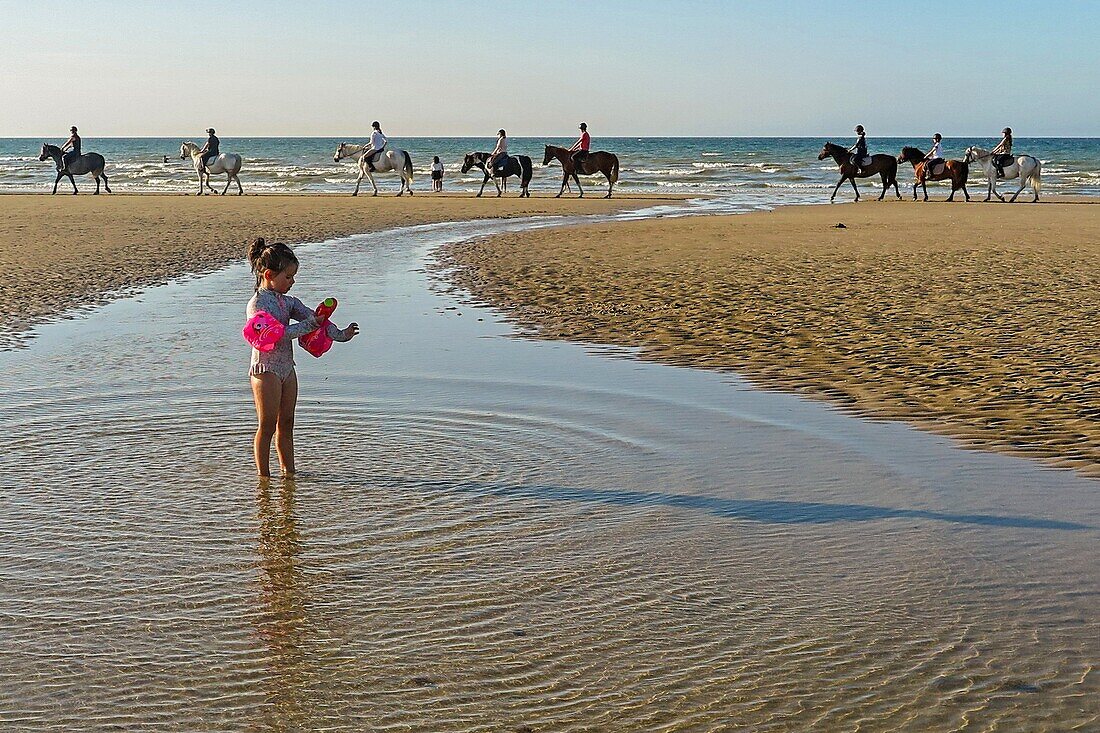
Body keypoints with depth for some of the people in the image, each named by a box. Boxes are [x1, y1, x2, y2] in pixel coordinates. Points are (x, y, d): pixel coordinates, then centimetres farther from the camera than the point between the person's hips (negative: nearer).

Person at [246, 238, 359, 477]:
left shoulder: (288, 302, 10)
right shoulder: (257, 304, -15)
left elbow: (311, 317, 7)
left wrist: (340, 334, -5)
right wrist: (308, 325, -22)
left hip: (286, 368, 8)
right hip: (266, 369, -8)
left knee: (286, 423, 13)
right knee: (267, 425, -1)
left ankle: (288, 471, 22)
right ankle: (263, 475, 8)